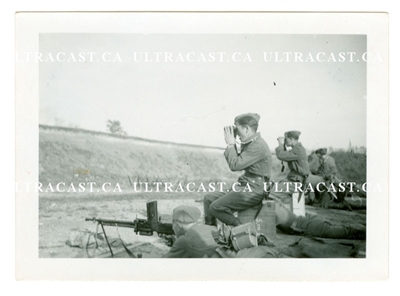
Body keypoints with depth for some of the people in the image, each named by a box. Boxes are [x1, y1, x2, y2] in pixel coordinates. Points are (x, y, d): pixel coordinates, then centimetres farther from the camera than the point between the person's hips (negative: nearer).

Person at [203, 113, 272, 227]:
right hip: (245, 187, 11)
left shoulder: (258, 146, -17)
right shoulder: (250, 144, 16)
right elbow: (237, 163, 16)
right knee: (208, 198, 7)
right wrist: (231, 145, 8)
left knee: (215, 207, -16)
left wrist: (231, 144, -10)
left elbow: (235, 165, -22)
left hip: (253, 191, -11)